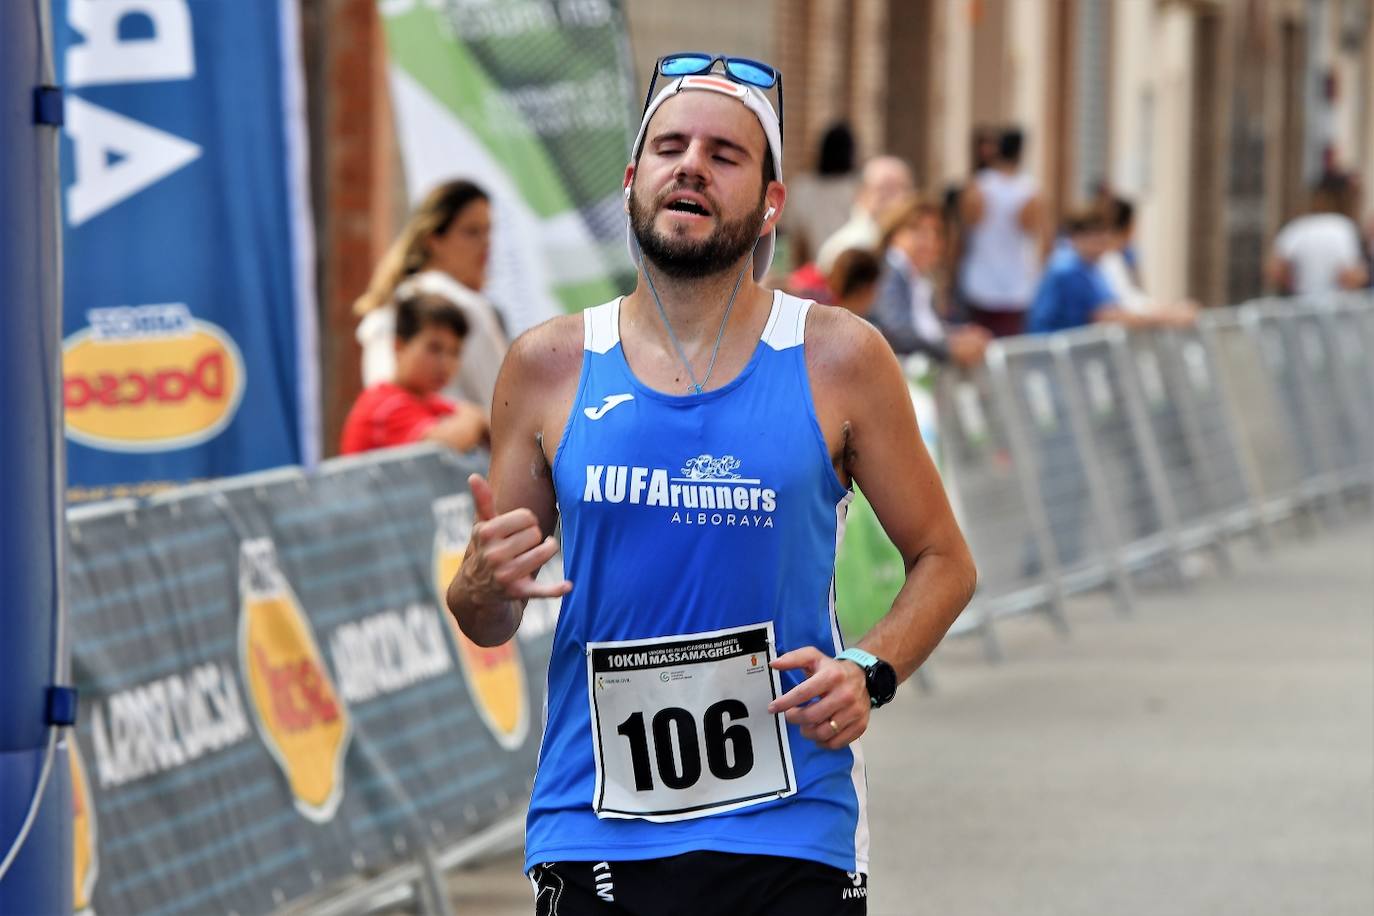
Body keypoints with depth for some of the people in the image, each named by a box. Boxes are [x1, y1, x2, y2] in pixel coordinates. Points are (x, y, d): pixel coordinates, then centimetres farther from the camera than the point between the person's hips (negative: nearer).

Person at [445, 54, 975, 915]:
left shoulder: (838, 359, 0)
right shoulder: (548, 366, 3)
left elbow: (943, 560, 8)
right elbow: (487, 626, 10)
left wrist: (869, 672, -9)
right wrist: (485, 588, -13)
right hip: (594, 836, 1)